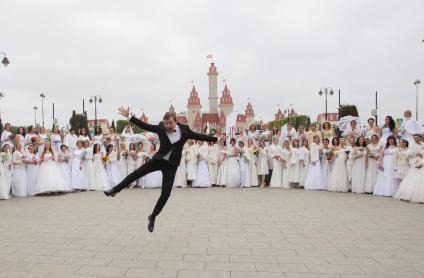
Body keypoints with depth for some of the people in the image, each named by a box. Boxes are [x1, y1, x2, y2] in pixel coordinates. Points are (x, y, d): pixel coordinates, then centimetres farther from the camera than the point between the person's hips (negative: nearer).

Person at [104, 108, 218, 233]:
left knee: (165, 194, -3)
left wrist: (217, 139, -4)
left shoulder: (185, 130, -9)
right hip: (158, 159, 1)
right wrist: (128, 116, -9)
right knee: (137, 173, -6)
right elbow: (144, 125, -5)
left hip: (171, 165, -1)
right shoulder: (160, 128, -6)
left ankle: (153, 217, 16)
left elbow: (200, 136, -4)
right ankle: (115, 190, 15)